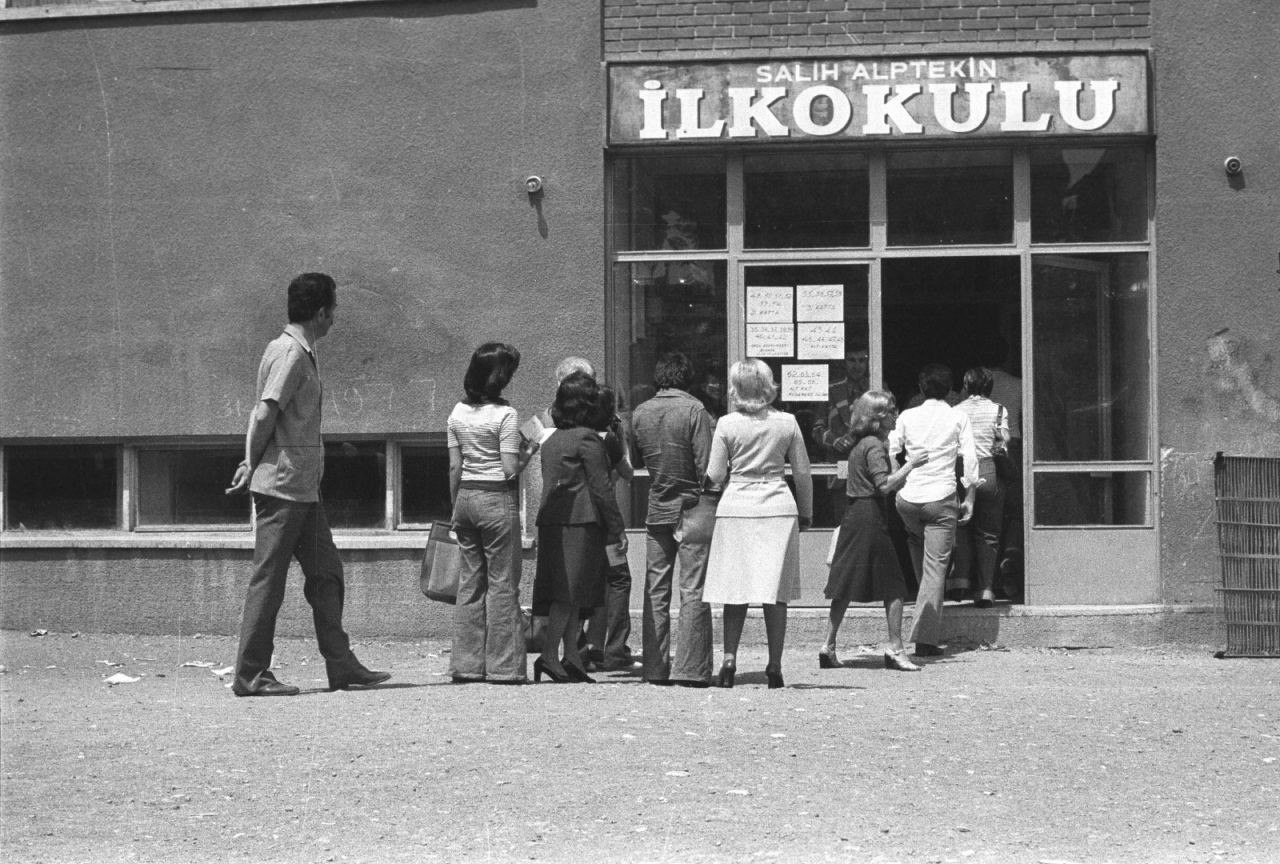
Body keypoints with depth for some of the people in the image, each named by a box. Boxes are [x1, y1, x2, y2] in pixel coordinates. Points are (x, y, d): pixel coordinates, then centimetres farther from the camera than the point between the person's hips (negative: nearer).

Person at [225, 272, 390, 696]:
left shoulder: (300, 353, 17)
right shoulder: (290, 354, -14)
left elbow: (264, 416, 17)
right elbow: (264, 415, -19)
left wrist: (252, 465, 9)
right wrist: (254, 468, -9)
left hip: (302, 488, 10)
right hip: (283, 485, -10)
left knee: (325, 572, 10)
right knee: (268, 580, -5)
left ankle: (341, 665, 14)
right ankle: (250, 675, 0)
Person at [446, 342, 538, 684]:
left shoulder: (458, 413, 7)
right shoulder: (505, 415, -11)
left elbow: (454, 467, 9)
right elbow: (510, 470, -14)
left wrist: (455, 508, 16)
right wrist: (528, 451, 5)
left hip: (466, 498, 6)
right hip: (497, 500, -6)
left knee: (470, 581, 10)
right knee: (502, 582, 0)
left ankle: (466, 664, 11)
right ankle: (503, 665, 1)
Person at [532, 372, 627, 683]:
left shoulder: (552, 440, 16)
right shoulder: (588, 438, -9)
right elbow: (601, 487, -11)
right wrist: (617, 527, -7)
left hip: (552, 520, 8)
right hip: (581, 521, -8)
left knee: (569, 597, 9)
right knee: (569, 592, -8)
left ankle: (571, 658, 11)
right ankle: (549, 655, -13)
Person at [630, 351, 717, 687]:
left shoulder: (639, 413, 3)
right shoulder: (694, 411, -12)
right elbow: (707, 466, -15)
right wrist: (714, 497, -4)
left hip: (657, 508, 4)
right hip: (694, 508, -4)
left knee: (656, 590, 9)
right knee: (693, 590, -2)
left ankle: (655, 668, 9)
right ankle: (690, 669, -5)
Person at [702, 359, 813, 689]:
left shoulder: (727, 424, -3)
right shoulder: (786, 423, 1)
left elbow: (714, 475, -2)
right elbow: (802, 473, 5)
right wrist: (806, 513, 17)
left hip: (736, 507, 0)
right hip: (778, 508, 0)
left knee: (735, 589, 7)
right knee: (775, 592, 3)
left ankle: (729, 658, 0)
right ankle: (774, 665, 2)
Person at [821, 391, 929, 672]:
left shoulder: (856, 443, 15)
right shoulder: (874, 446, -13)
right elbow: (885, 485, -23)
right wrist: (910, 465, -14)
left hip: (854, 516, 9)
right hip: (871, 519, -9)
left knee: (846, 587, 10)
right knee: (893, 587, -4)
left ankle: (828, 646, 9)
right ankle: (895, 649, -5)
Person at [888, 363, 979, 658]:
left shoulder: (907, 417, 7)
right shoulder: (958, 418, 2)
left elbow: (890, 453, 6)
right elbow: (970, 459, -2)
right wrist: (969, 498, 3)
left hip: (908, 498, 3)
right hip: (941, 499, -2)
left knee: (916, 543, 27)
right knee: (936, 565, -3)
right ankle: (926, 639, -10)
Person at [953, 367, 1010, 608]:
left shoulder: (955, 411, 5)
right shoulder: (998, 410, 2)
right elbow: (1004, 441, -3)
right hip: (989, 472, -1)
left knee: (962, 527, 15)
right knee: (988, 534, 6)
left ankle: (962, 578, -1)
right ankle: (986, 588, 1)